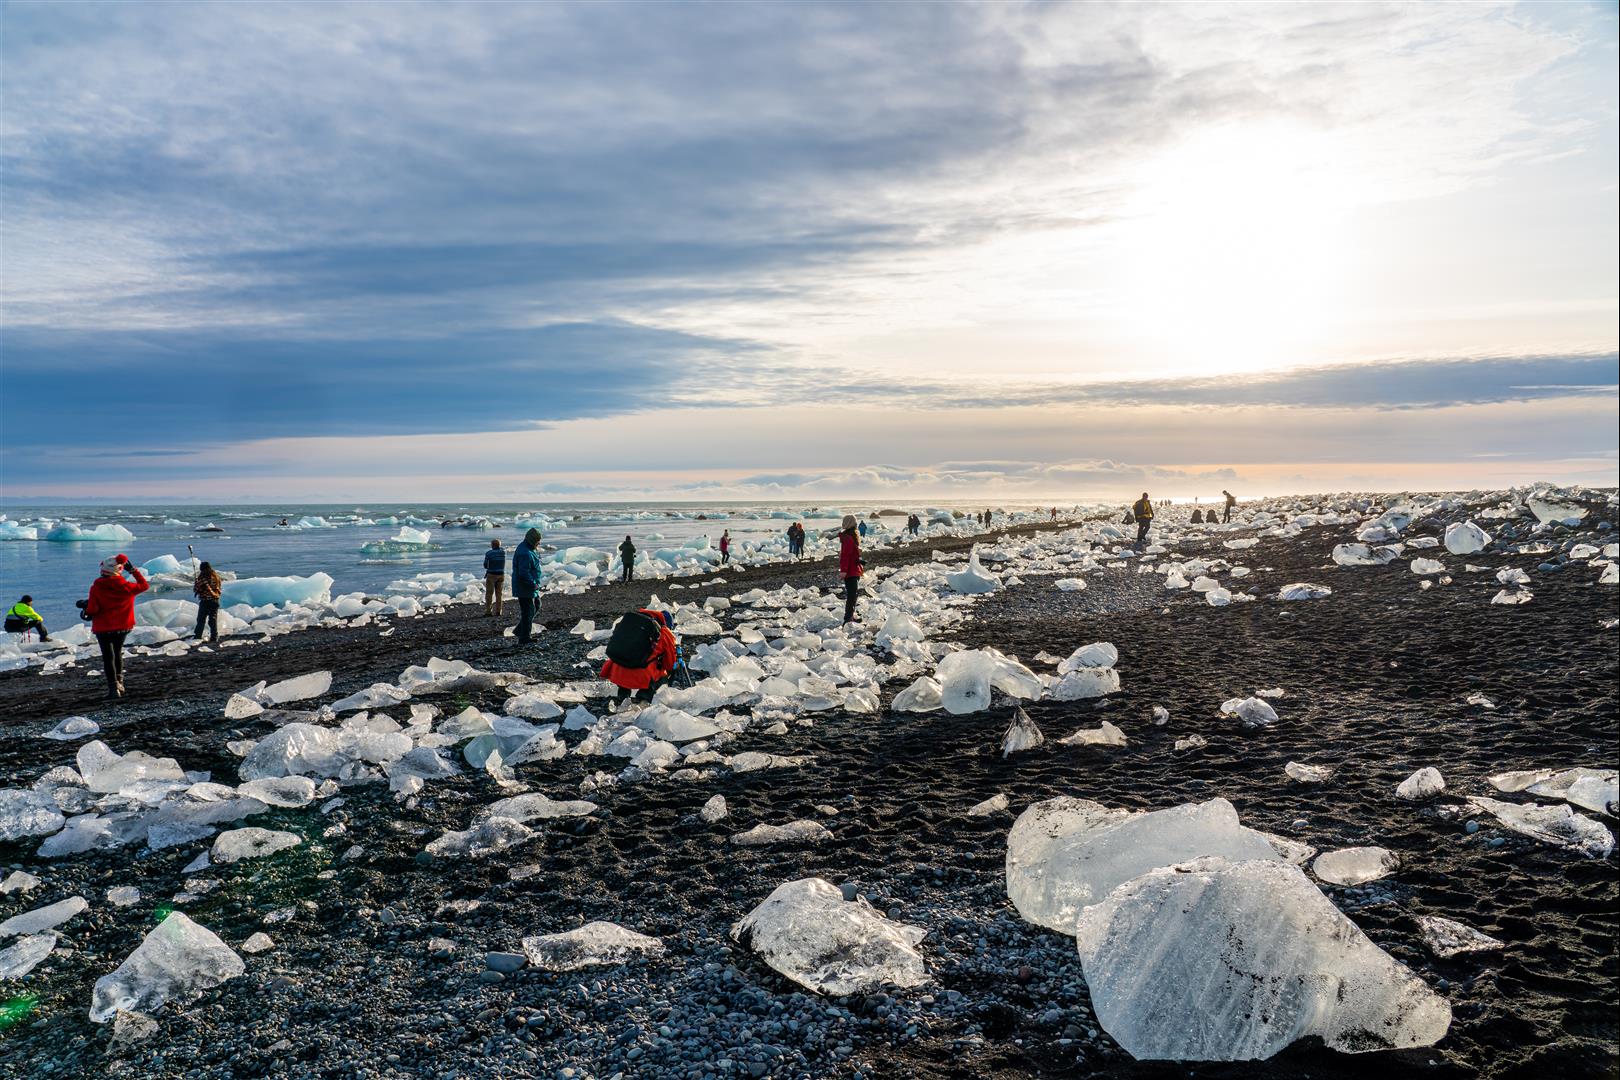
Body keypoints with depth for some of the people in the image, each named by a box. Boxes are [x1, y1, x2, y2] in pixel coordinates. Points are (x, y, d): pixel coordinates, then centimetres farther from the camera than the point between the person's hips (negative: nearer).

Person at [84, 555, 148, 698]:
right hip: (123, 627, 2)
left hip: (103, 628, -2)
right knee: (117, 653, 23)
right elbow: (144, 586, 6)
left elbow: (92, 609, -13)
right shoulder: (125, 586, -12)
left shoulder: (96, 587, -14)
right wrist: (134, 570, 9)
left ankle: (113, 687, -4)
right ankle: (119, 681, 25)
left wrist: (88, 613, 10)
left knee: (108, 657, 3)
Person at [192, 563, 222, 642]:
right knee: (213, 620, 10)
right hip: (215, 601, 4)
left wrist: (195, 582, 13)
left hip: (204, 602, -4)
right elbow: (220, 590, 11)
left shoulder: (202, 577, -11)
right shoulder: (216, 577, 4)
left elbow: (196, 589, -6)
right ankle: (214, 637, 9)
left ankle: (197, 637, 6)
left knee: (201, 620, 5)